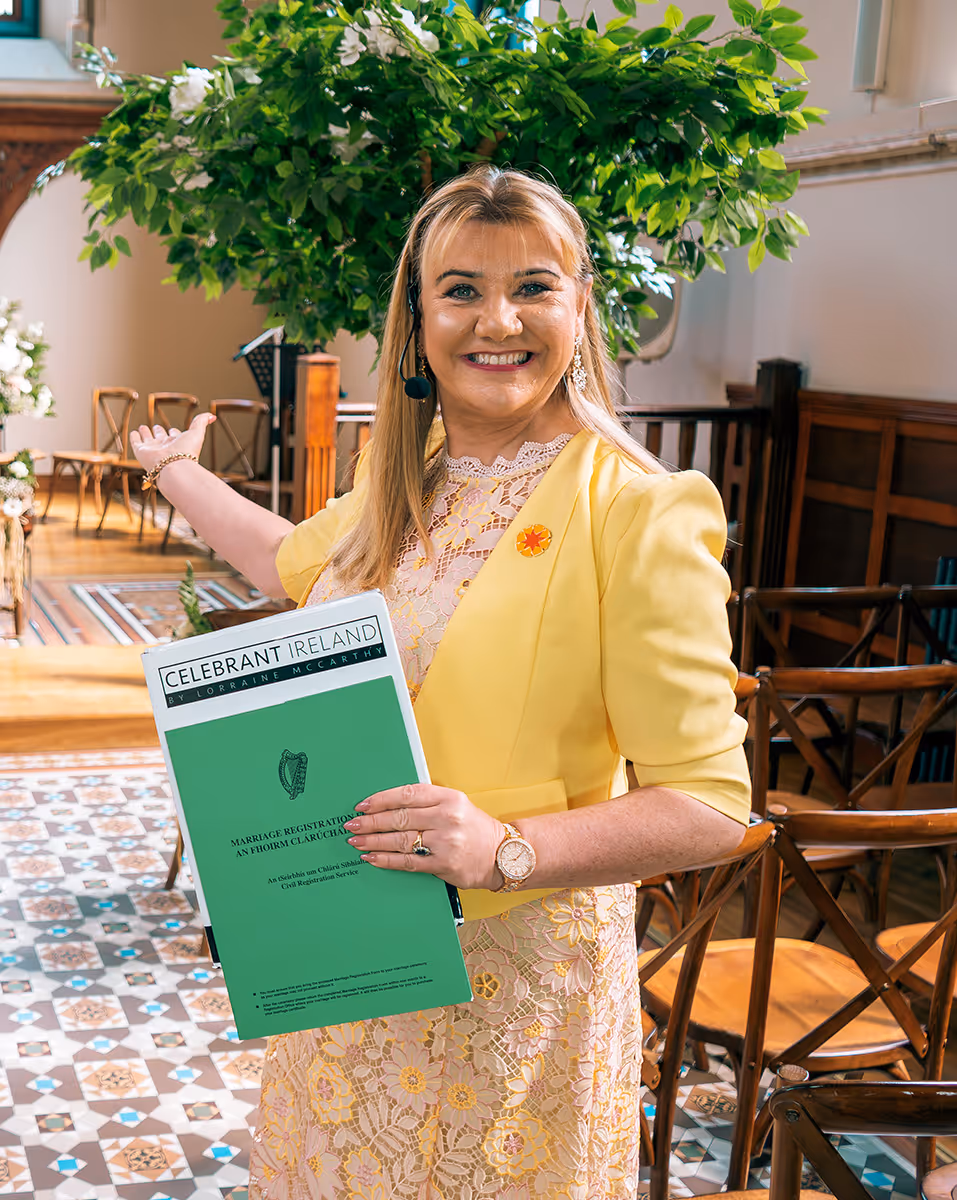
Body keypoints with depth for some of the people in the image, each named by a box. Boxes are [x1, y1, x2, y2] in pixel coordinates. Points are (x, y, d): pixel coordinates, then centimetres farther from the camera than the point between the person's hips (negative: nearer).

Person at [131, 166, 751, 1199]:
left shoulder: (637, 513, -17)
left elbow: (707, 804, -18)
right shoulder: (404, 484, 4)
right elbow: (292, 559, 27)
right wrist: (178, 472, 39)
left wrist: (507, 846, -30)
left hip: (515, 980, -6)